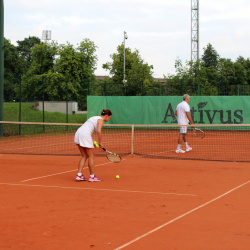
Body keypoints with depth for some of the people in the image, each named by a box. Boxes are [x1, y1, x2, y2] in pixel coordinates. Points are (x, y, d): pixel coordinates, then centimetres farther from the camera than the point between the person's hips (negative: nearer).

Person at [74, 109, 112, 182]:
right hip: (85, 135, -9)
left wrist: (93, 142, 14)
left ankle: (79, 175, 9)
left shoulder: (95, 118, 25)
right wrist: (100, 142, -7)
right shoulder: (101, 120, -2)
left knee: (84, 156, 14)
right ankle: (92, 176, 8)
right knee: (91, 156, 3)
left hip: (78, 133, 9)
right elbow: (99, 131, -19)